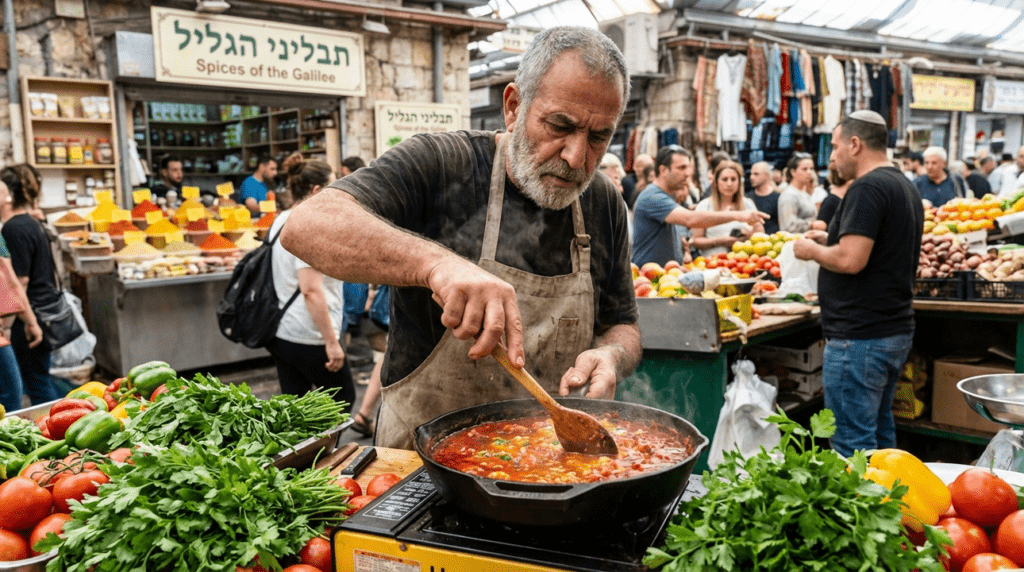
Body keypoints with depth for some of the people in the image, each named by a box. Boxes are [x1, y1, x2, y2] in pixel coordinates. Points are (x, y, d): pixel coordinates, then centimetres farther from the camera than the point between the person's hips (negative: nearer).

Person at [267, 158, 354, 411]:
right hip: (307, 336, -9)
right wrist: (331, 342, -21)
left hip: (281, 332, 9)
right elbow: (311, 289, -24)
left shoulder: (281, 221, 12)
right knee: (343, 398, 8)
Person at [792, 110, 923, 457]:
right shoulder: (905, 187, 16)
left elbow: (851, 260, -24)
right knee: (879, 431, 19)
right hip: (896, 332, 10)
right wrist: (830, 240, 16)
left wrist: (813, 250, -6)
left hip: (859, 336, -10)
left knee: (853, 444, -3)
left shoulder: (867, 187, -16)